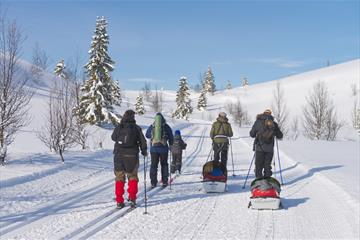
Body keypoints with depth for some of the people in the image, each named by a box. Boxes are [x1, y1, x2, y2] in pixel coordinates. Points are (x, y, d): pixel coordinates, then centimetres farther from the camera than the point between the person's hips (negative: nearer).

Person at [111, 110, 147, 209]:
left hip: (119, 155, 2)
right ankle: (132, 197, 3)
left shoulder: (118, 127, -2)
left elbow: (113, 137, 15)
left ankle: (119, 201, 7)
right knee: (132, 177, 14)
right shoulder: (136, 128, -6)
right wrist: (144, 151, 15)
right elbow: (142, 141, -2)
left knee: (119, 177, 10)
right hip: (132, 156, -1)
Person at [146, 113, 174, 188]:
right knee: (164, 165, 13)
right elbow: (171, 138, 4)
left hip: (153, 148, 1)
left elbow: (147, 135, 17)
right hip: (163, 148, -1)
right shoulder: (166, 126, -3)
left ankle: (153, 182, 3)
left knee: (153, 165, 8)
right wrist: (170, 143, 24)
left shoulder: (151, 127, 2)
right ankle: (164, 181, 11)